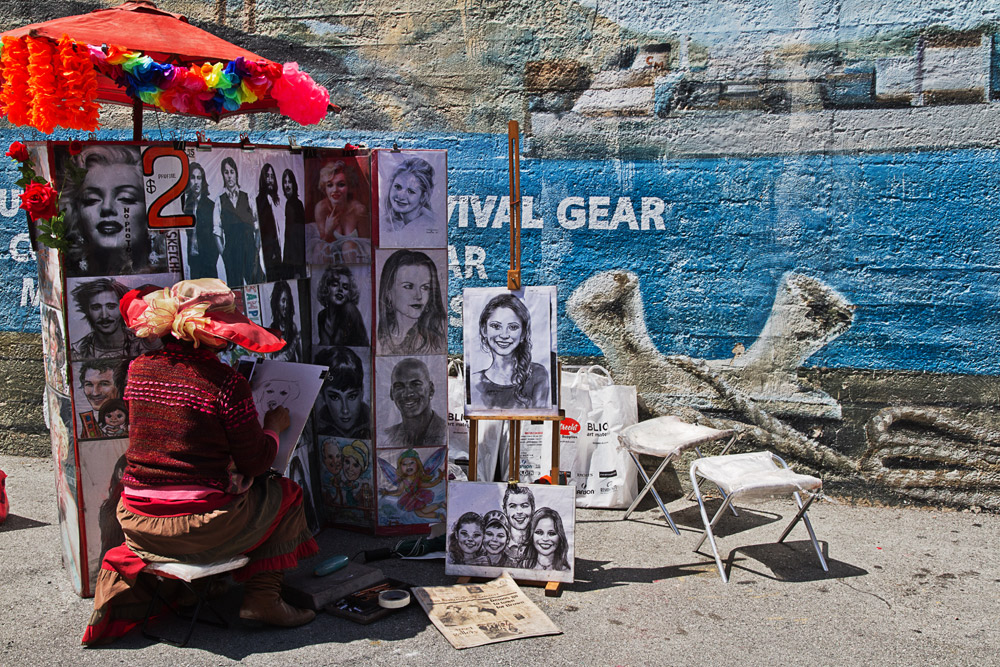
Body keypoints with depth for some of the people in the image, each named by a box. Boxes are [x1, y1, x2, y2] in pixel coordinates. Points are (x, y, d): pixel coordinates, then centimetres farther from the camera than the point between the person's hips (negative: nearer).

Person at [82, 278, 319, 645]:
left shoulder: (139, 368, 1)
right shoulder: (227, 383, -15)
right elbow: (254, 463, -9)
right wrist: (274, 425, 10)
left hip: (137, 523, 5)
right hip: (201, 528, -5)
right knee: (286, 494, 18)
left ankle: (129, 566, 19)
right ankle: (261, 597, 11)